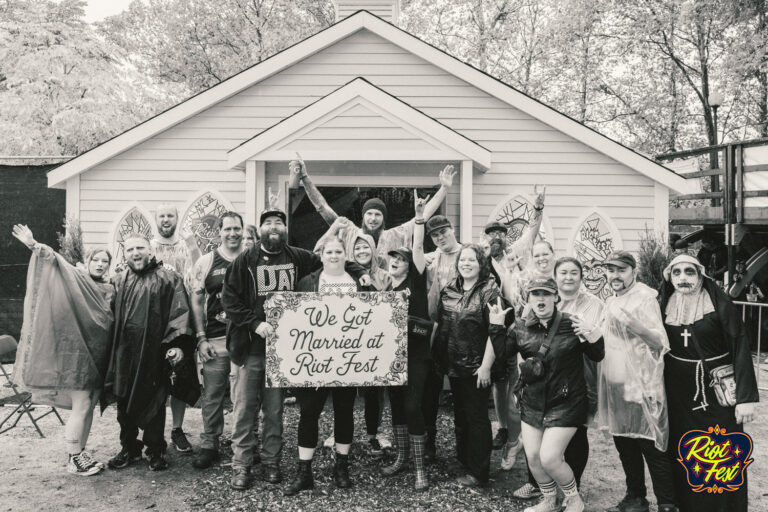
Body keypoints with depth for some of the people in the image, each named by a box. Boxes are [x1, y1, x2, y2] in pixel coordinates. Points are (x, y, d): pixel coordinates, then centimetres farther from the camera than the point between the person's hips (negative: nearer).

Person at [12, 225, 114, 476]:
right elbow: (54, 259, -23)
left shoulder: (110, 289, 11)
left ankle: (80, 453, 24)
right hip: (77, 352, -6)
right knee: (81, 406, -4)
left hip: (99, 354, 6)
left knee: (89, 406, 12)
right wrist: (34, 246, -38)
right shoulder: (75, 277, -5)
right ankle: (73, 460, 8)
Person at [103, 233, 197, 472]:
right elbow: (111, 317, 19)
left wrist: (177, 345, -17)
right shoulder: (119, 282, 14)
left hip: (154, 353, -4)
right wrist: (111, 350, 14)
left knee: (154, 405, 4)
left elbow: (180, 313, -8)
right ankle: (129, 448, 28)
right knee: (124, 403, 11)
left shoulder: (168, 278, -1)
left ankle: (156, 451, 18)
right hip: (124, 355, 4)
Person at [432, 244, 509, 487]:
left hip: (477, 367, -6)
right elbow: (440, 325, 15)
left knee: (477, 417, 4)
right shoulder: (449, 291, 7)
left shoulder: (489, 291, -11)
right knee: (459, 415, 18)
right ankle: (463, 461, 35)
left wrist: (485, 366, -17)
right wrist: (435, 355, 10)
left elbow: (495, 332, -15)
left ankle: (478, 473, 16)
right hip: (453, 366, 6)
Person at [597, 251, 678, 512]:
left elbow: (660, 342, -21)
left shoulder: (645, 297, -11)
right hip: (614, 385, 8)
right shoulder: (610, 302, 13)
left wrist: (634, 323, -34)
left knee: (652, 446, -1)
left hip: (642, 386, -8)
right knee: (624, 445, 16)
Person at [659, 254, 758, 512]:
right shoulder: (666, 307, 1)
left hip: (718, 391, -3)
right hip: (679, 393, 3)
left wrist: (746, 397, -17)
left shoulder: (720, 304, -10)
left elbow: (740, 349, -12)